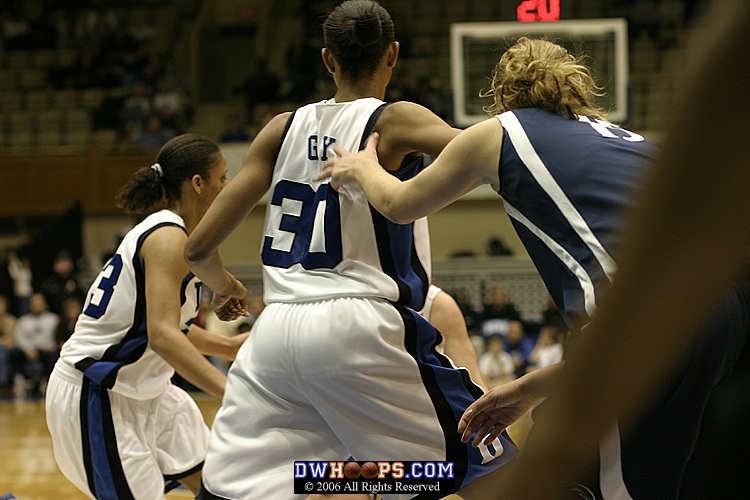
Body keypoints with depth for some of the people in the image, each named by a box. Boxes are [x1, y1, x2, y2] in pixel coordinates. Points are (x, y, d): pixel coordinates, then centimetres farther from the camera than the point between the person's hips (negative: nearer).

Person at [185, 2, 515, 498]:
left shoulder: (283, 128, 13)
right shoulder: (395, 122, 1)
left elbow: (200, 247, 11)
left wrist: (225, 286, 32)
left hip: (276, 329, 4)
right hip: (361, 328, -4)